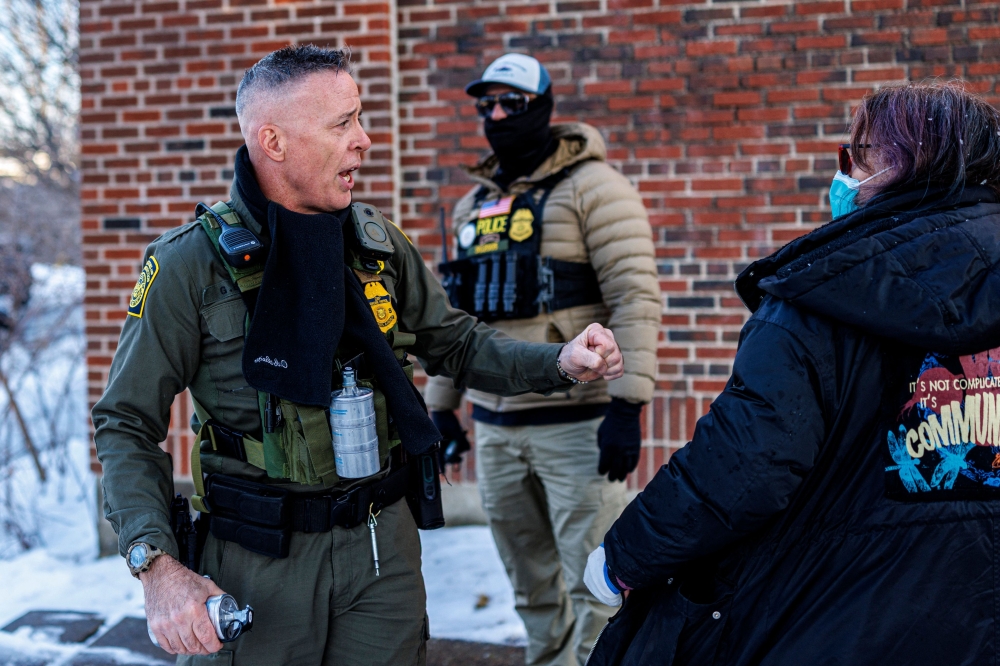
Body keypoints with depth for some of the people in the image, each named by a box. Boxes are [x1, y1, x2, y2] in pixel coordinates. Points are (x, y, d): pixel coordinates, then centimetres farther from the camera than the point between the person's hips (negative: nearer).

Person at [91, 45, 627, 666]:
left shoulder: (378, 243, 3)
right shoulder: (192, 263, -11)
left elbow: (456, 342, 13)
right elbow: (128, 424, -7)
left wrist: (559, 362, -6)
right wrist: (158, 567, -20)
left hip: (381, 544, 4)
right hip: (261, 558, -4)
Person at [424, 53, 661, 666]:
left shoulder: (591, 187, -6)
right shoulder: (474, 204, 16)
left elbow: (636, 296, -14)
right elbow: (458, 315, 22)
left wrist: (627, 405, -21)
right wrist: (441, 404, 19)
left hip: (578, 424, -7)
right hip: (495, 426, 7)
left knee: (592, 585, -5)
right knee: (533, 585, 16)